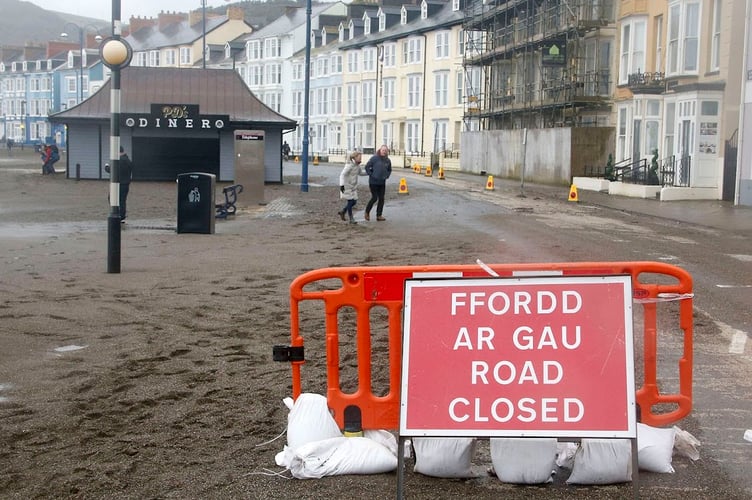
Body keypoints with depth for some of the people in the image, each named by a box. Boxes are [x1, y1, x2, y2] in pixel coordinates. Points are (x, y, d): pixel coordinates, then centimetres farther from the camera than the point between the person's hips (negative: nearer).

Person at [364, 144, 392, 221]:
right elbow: (367, 167, -4)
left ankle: (379, 215, 11)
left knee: (381, 199, 4)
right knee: (374, 198, -6)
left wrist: (386, 176, 7)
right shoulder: (374, 158, -10)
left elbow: (389, 170, 21)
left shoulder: (388, 160, 6)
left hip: (382, 183, 5)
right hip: (373, 182, -5)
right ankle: (367, 212, 15)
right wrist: (370, 174, -7)